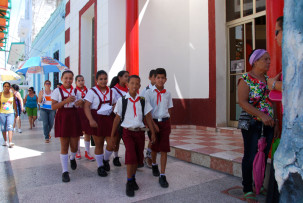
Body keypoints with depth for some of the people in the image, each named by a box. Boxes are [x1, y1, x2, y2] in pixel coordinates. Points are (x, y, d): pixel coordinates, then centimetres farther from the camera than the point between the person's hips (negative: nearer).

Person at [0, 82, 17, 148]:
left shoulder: (12, 94, 5)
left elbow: (14, 104, 10)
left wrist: (16, 112, 11)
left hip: (10, 113, -1)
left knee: (10, 127, -12)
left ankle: (10, 142, -18)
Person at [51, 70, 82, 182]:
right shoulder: (57, 91, 0)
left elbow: (80, 106, 17)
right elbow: (53, 106, -9)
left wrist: (79, 104, -7)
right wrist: (66, 101, -19)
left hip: (74, 118, 3)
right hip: (62, 119, -2)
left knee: (74, 146, 5)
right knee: (64, 146, 1)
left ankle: (72, 158, 41)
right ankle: (65, 171, 10)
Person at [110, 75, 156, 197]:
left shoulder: (143, 101, 6)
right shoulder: (122, 100, -1)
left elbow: (148, 117, 8)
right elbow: (117, 118, 2)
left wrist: (153, 133, 4)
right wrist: (112, 135, 4)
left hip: (140, 132, 3)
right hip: (128, 132, -3)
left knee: (138, 157, 8)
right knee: (131, 155, -17)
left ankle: (133, 178, 32)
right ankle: (129, 183, -1)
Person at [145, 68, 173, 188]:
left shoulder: (167, 94, 5)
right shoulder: (149, 92, -5)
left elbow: (169, 109, 12)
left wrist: (168, 124, 6)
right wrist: (153, 124, -13)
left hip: (165, 122, 2)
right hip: (153, 121, -2)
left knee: (164, 149, -3)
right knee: (154, 147, 12)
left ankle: (162, 175, 2)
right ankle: (154, 165, 42)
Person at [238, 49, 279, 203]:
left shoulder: (268, 79, 12)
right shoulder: (245, 79, -9)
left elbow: (271, 102, 16)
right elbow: (242, 102, -19)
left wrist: (275, 123, 13)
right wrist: (261, 114, -29)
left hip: (267, 124, 7)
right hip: (252, 124, -6)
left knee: (263, 156, 13)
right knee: (250, 157, 0)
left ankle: (259, 186, 28)